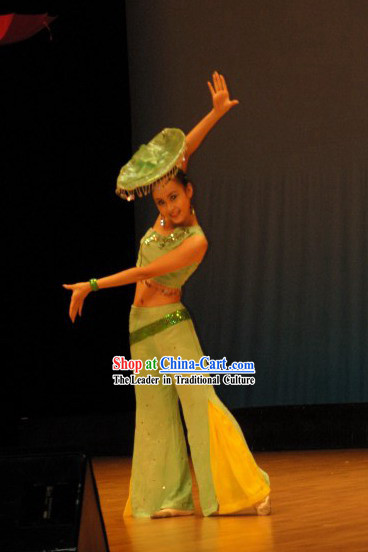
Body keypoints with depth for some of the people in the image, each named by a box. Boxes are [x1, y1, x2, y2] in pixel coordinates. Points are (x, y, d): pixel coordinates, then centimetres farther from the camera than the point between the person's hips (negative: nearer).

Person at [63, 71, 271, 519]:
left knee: (200, 402, -13)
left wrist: (91, 285, -16)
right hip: (139, 329, 7)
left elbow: (144, 272, -20)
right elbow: (180, 155, 2)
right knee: (155, 413, 6)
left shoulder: (195, 242, -17)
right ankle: (170, 498, 8)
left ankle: (246, 491, -13)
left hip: (170, 326, -7)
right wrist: (216, 113, -4)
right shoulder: (168, 215, 2)